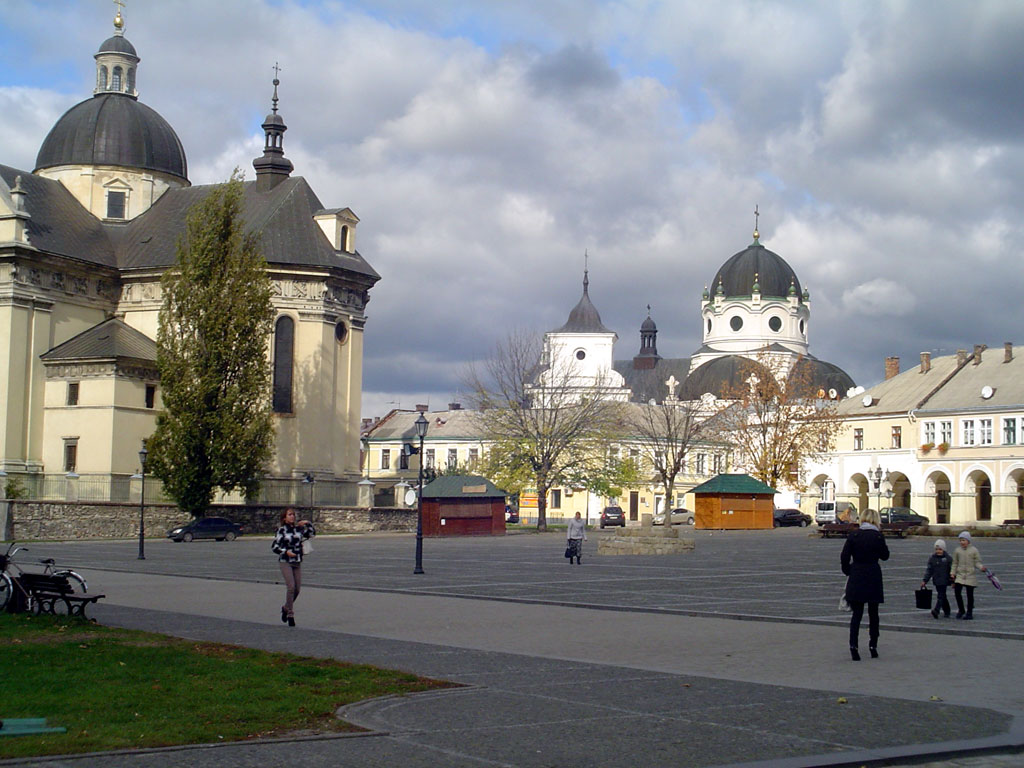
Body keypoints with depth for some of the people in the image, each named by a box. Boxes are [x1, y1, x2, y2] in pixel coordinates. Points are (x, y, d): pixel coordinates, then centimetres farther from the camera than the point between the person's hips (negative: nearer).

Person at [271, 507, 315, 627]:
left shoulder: (299, 528, 8)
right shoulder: (281, 530, -4)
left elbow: (312, 534, 11)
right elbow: (274, 546, -5)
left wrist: (308, 523, 1)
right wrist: (286, 552, -17)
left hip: (297, 562, 5)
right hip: (285, 562, -5)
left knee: (297, 589, 4)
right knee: (291, 587, -15)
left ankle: (286, 608, 28)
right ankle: (290, 615, -6)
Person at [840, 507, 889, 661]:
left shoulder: (853, 535, -2)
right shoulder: (878, 536, -6)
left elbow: (844, 557, -4)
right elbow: (885, 556, 6)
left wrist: (848, 572, 8)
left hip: (856, 578, 1)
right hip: (873, 577, -1)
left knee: (856, 613, 3)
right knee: (873, 613, 13)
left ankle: (853, 645, -15)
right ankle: (873, 646, 17)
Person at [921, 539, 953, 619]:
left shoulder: (948, 558, -1)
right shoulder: (932, 558, 7)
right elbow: (928, 570, 9)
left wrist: (953, 581, -1)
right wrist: (924, 580, 4)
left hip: (944, 580, -4)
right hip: (936, 581, 4)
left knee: (941, 595, -14)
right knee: (943, 596, 11)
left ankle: (936, 610, -24)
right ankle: (947, 612, 22)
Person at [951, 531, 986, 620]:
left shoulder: (974, 550, -1)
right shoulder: (957, 551, 7)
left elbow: (977, 562, -1)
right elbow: (955, 563, 12)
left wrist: (981, 567, -21)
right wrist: (953, 574, 6)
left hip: (971, 575, -2)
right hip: (960, 575, 2)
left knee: (970, 594, 1)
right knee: (957, 591, -9)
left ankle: (969, 613, 12)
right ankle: (961, 610, 11)